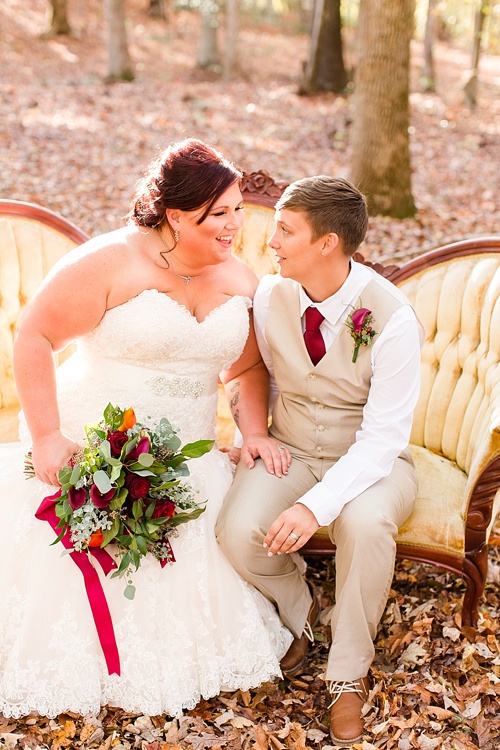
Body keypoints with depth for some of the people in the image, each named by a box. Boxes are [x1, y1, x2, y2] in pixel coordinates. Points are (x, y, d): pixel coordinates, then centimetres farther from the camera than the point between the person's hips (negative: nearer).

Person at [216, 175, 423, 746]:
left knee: (365, 524, -37)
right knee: (238, 531, -26)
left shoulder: (391, 318, -23)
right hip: (289, 452, 4)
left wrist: (317, 506, -37)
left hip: (369, 460, -3)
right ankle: (299, 612, 11)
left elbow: (381, 438, -25)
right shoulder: (268, 297, -9)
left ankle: (348, 673, -9)